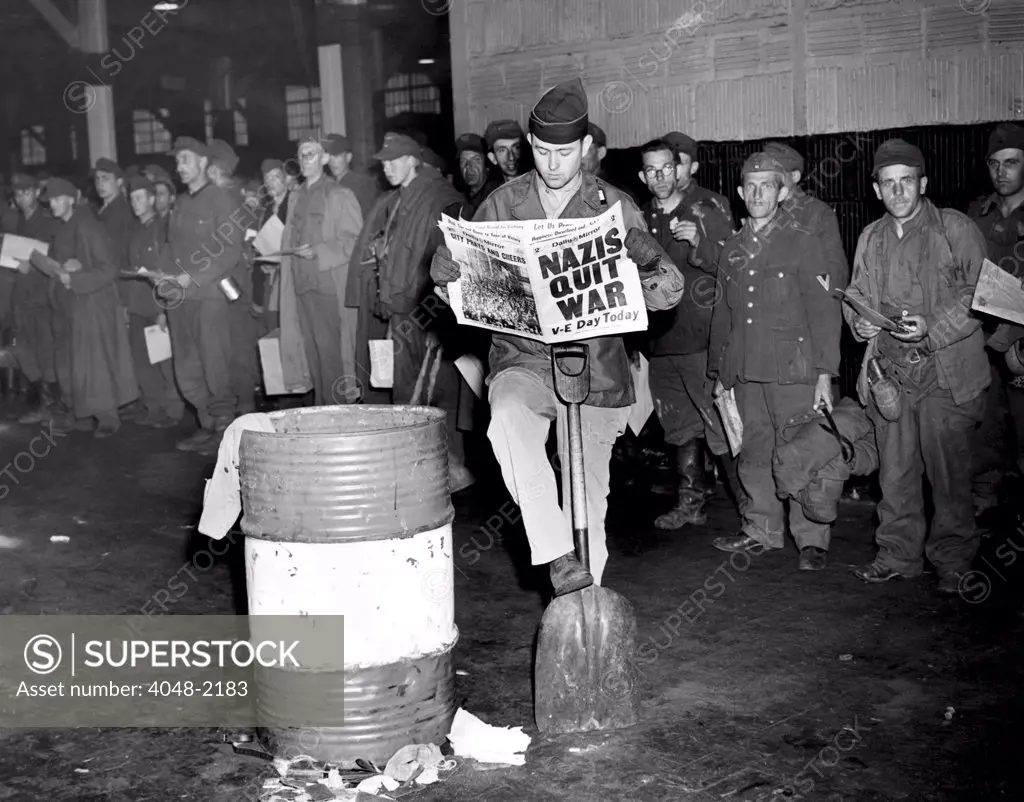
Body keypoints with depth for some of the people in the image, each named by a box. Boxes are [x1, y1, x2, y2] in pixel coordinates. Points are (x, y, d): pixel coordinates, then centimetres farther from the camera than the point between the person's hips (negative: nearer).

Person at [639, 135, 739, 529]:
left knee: (723, 428, -8)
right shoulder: (645, 217, 13)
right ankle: (691, 503, 28)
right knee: (680, 428, 16)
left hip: (703, 338, -6)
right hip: (661, 341, 6)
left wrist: (699, 243, -24)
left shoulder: (709, 206, -3)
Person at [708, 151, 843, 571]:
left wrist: (824, 374, -9)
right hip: (745, 372, 5)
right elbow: (722, 313, 21)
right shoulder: (732, 249, 15)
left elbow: (823, 311, -2)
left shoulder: (802, 243, 2)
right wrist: (719, 372, 19)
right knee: (753, 454, 9)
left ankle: (811, 541, 4)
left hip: (792, 369, -4)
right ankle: (761, 531, 22)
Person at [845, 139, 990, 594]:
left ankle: (953, 560, 14)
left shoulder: (955, 229, -3)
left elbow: (979, 294, -7)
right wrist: (860, 320, 1)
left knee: (948, 472, 0)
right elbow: (856, 293, 23)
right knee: (894, 471, 10)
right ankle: (898, 555, 23)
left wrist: (933, 327, -19)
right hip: (889, 372, 5)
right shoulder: (871, 238, 13)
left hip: (946, 373, -5)